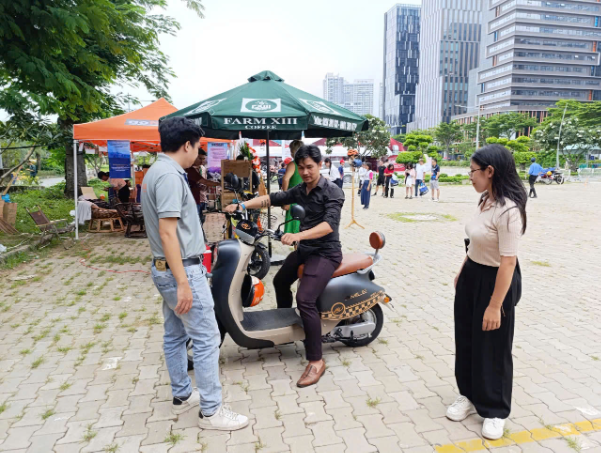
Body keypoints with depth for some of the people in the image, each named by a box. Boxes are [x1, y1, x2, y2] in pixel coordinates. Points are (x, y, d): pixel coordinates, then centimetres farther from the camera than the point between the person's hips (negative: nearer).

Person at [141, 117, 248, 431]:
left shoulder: (155, 171, 12)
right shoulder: (170, 175, -19)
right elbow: (167, 232, -25)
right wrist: (183, 283, -25)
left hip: (166, 269, 11)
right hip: (182, 270, -11)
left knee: (175, 335, 17)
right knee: (206, 338, -3)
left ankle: (182, 396, 31)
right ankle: (211, 411, 7)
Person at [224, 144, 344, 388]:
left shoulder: (332, 191, -15)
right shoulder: (299, 191, 8)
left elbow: (330, 224, -29)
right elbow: (272, 198, 2)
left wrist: (298, 235, -43)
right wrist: (242, 205, -13)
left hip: (326, 253, -9)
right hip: (304, 249, 9)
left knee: (305, 300, -24)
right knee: (280, 282, 25)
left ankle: (316, 360, -15)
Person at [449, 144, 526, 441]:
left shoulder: (508, 210, -26)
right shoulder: (486, 201, 2)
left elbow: (508, 262, -26)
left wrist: (495, 306, -24)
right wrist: (462, 274, 19)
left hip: (495, 281, -9)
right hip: (473, 276, 9)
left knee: (493, 347, 8)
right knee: (466, 338, 19)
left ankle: (495, 411, 30)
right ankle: (469, 395, 39)